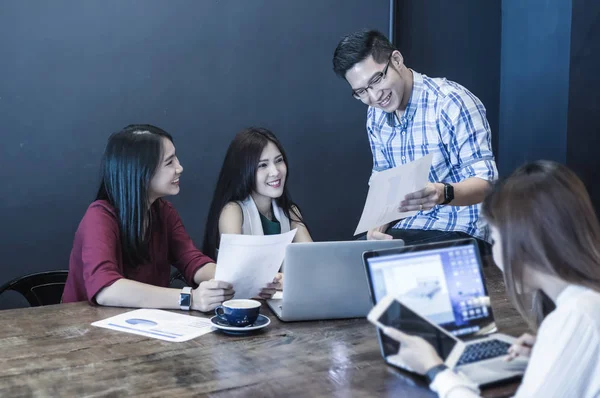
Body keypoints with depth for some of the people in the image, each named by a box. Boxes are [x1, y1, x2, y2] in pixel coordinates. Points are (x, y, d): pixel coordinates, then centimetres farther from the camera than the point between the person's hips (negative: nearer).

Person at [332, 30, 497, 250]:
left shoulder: (452, 102, -17)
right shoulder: (376, 116, 5)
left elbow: (485, 181, -20)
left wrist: (443, 194, -41)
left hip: (461, 230, -6)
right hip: (407, 227, 6)